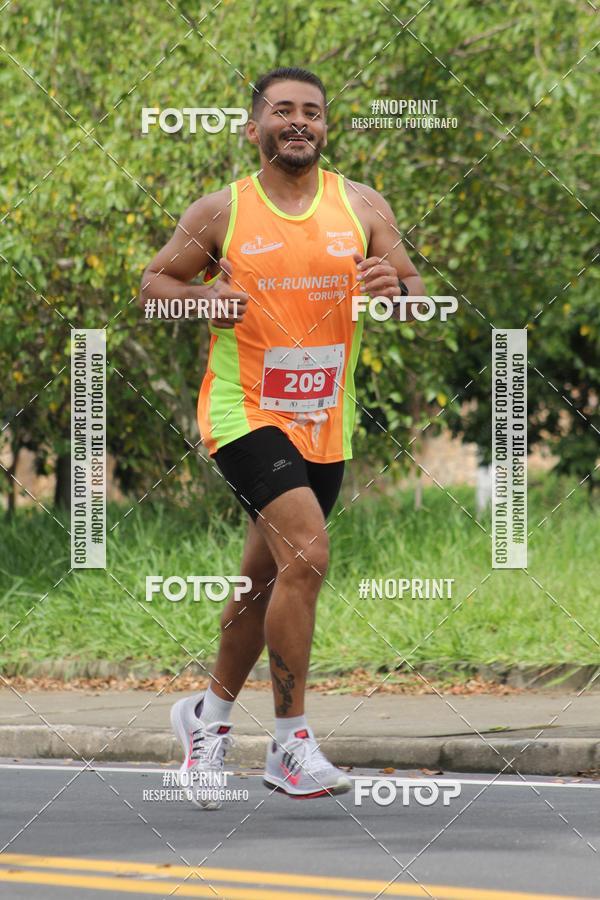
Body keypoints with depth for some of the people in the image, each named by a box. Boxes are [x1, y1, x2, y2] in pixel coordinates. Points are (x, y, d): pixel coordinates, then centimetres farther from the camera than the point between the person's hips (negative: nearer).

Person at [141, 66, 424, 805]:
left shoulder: (362, 207, 4)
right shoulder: (221, 212, -3)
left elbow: (417, 296, 4)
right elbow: (153, 283, 7)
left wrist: (396, 288, -19)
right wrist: (201, 299, -13)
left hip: (324, 423, 5)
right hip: (244, 411, -5)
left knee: (265, 582, 15)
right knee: (307, 553, -23)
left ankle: (209, 714, 38)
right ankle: (292, 745, -16)